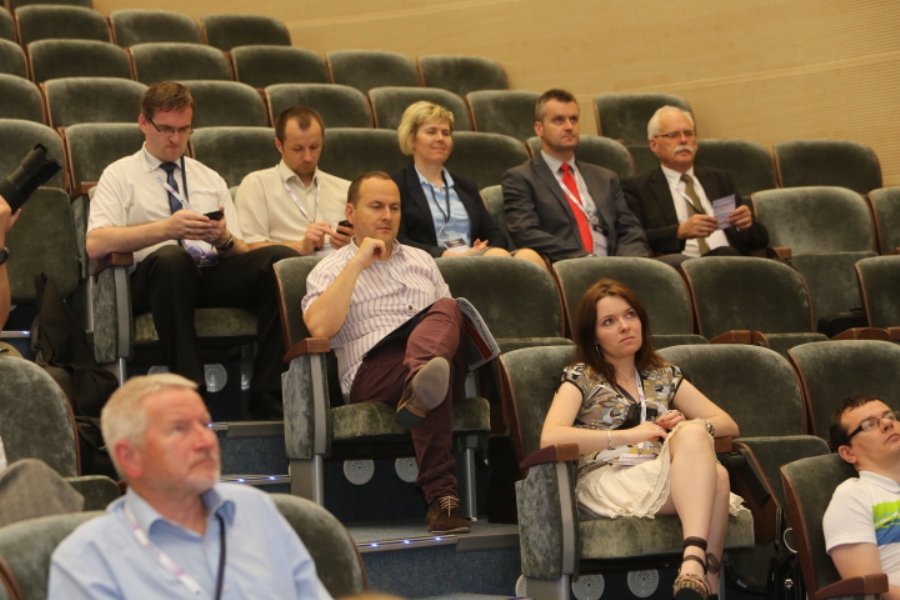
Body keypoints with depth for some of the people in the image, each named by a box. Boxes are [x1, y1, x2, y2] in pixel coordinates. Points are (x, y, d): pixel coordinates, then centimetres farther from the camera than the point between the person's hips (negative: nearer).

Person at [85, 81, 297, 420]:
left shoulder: (211, 180, 27)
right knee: (170, 257, -40)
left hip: (215, 275, 4)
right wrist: (166, 229, -16)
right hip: (152, 278, -4)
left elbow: (241, 254, 18)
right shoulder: (120, 175, 13)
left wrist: (224, 239, -6)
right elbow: (96, 245, -6)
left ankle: (267, 398, -30)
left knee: (282, 258, -25)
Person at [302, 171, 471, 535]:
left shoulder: (421, 261, 31)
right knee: (435, 373, -39)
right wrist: (358, 263, -4)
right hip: (374, 369, -4)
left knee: (444, 311, -31)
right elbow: (319, 327, -7)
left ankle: (418, 390, -61)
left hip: (446, 360, 4)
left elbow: (451, 316, 29)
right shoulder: (331, 270, 14)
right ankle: (441, 498, -48)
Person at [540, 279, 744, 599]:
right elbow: (550, 437, -10)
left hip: (672, 480, 4)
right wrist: (629, 435, -13)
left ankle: (695, 563, -50)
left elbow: (728, 425, 22)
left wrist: (691, 427, -3)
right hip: (605, 480, -4)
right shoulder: (581, 377, 10)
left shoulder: (664, 376, 25)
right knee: (714, 475, -31)